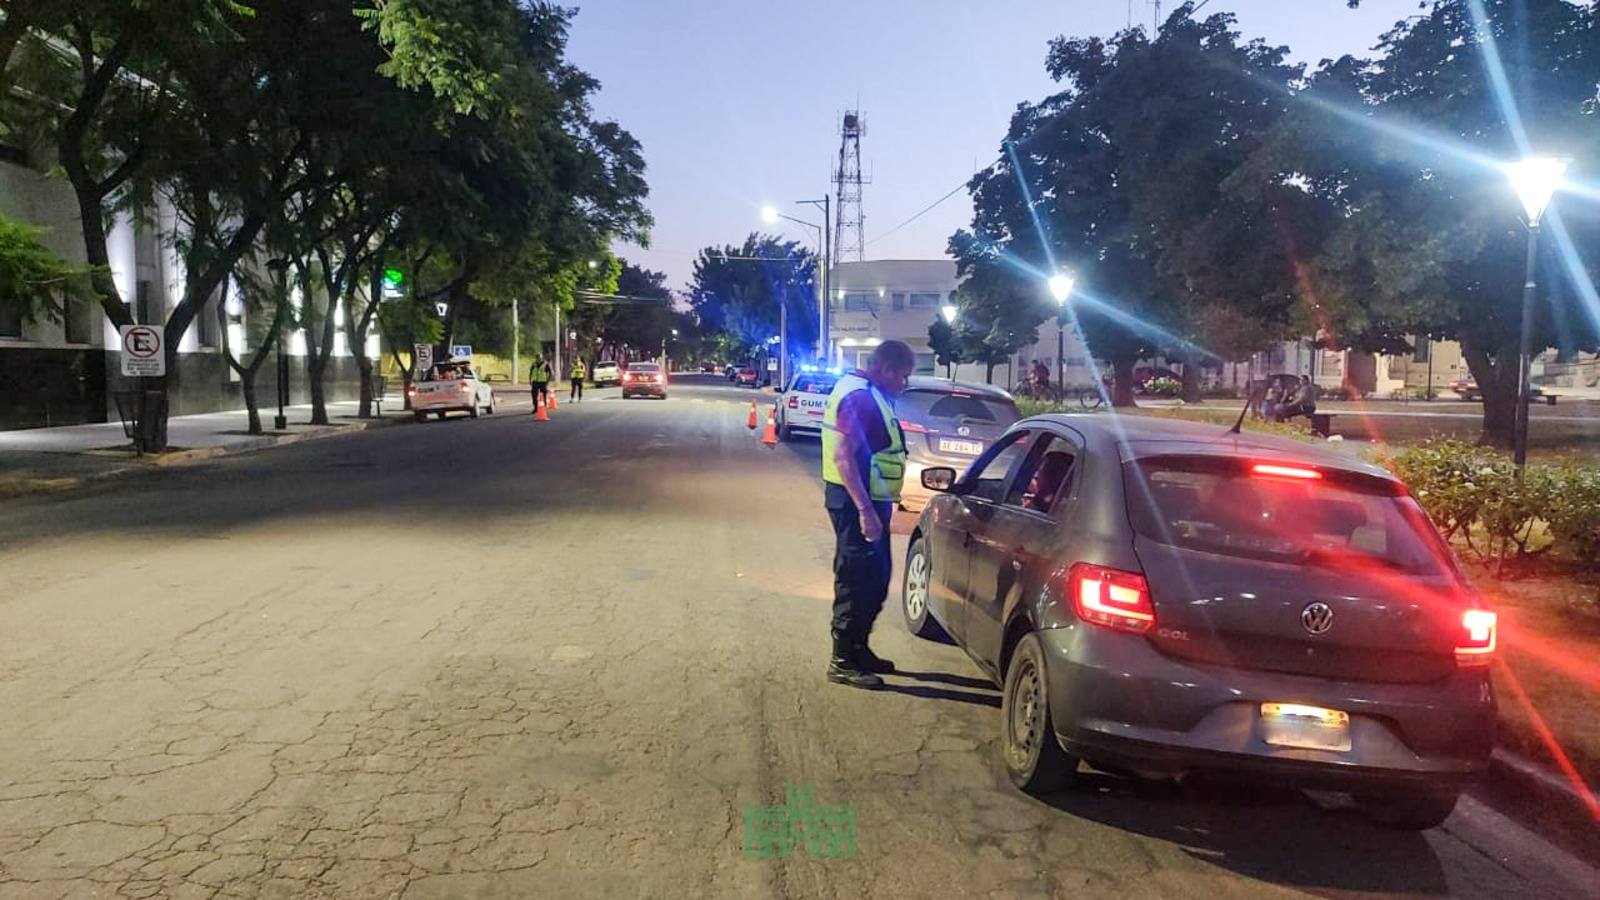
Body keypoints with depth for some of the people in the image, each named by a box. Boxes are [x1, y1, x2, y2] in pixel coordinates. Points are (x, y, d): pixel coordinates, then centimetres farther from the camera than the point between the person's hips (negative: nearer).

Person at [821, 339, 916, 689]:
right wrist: (864, 510, -29)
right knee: (856, 580, -4)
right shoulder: (857, 395, -18)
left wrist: (883, 501, 21)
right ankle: (843, 661, 6)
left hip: (870, 498, 10)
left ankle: (858, 648, 29)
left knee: (876, 577, 17)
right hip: (856, 501, -10)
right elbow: (843, 455, -25)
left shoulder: (873, 394, 14)